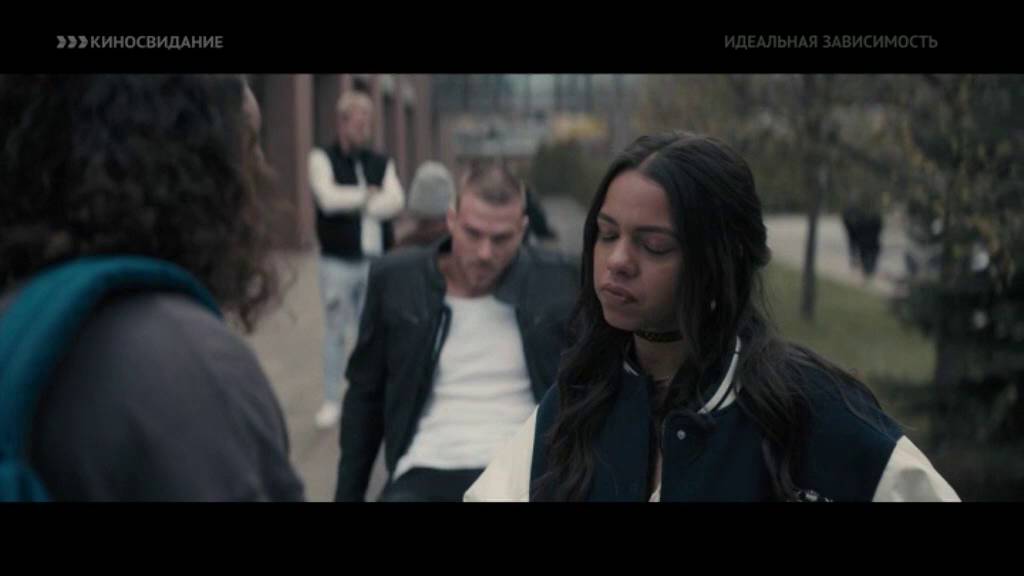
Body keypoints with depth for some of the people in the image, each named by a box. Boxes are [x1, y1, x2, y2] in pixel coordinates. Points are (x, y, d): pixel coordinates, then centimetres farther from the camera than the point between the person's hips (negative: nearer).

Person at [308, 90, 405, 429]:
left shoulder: (382, 163, 10)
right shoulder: (322, 159, -2)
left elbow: (396, 201, -6)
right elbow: (328, 198, -19)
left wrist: (351, 203, -14)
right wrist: (368, 195, -6)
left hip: (377, 260, 3)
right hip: (338, 261, -3)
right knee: (336, 332, 3)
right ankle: (331, 401, 12)